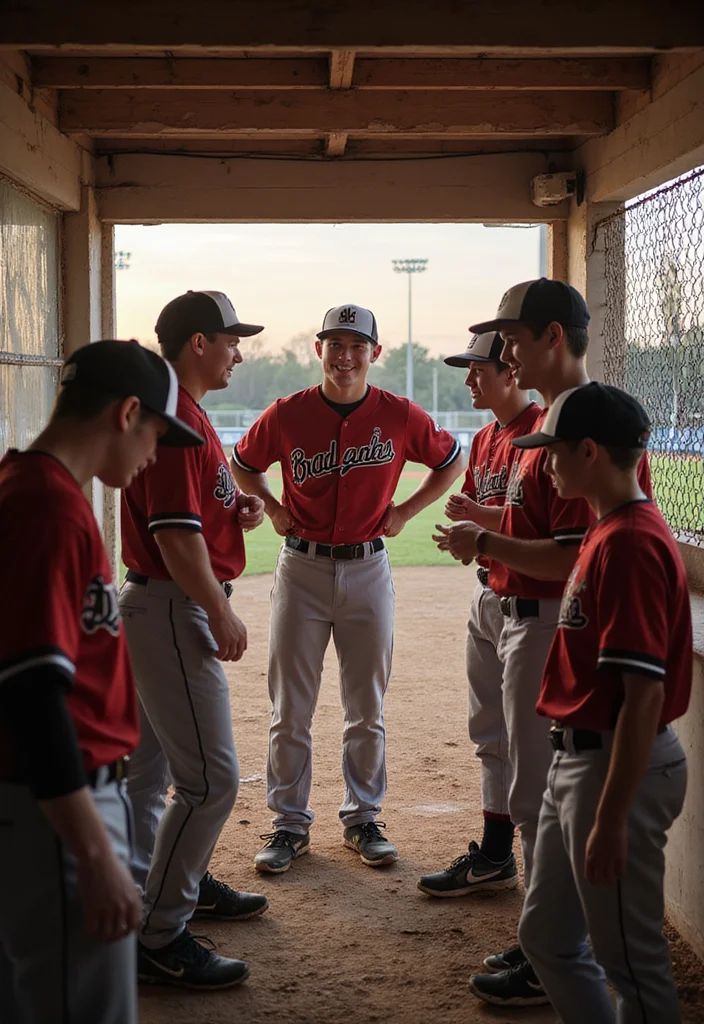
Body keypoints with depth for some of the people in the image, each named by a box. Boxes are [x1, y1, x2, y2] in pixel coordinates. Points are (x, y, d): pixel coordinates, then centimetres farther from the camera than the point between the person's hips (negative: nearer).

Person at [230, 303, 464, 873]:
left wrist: (405, 512, 4)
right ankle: (290, 824, 15)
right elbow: (241, 465, 14)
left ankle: (364, 820, 23)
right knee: (290, 707, 4)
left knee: (367, 707, 9)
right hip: (302, 569, 0)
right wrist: (273, 511, 3)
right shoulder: (287, 415, -3)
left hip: (368, 570, 0)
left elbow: (452, 461, 12)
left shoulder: (400, 416, -3)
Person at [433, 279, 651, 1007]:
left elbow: (574, 557, -26)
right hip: (526, 619, 11)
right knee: (542, 790, 18)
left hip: (553, 625, -11)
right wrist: (499, 524, 11)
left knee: (545, 797, -1)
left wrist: (486, 544, -17)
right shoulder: (552, 419, 13)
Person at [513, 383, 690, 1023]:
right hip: (577, 759, 11)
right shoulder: (608, 531, 11)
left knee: (630, 957, 3)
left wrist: (611, 819, -25)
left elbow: (645, 692, -25)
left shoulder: (629, 542, -21)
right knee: (546, 934, 19)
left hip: (618, 767, -11)